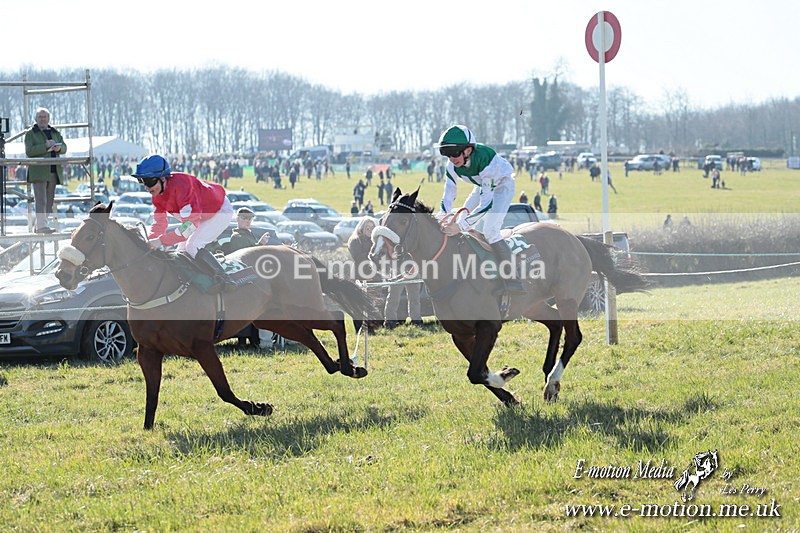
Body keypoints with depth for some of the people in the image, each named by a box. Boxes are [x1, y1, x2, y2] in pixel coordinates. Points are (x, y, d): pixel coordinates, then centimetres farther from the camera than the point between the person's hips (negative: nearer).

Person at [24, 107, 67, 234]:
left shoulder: (55, 132, 18)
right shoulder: (31, 133, 2)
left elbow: (64, 147, 13)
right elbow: (29, 151, -10)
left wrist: (59, 148, -11)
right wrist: (45, 146, -19)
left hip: (53, 171, 6)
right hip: (38, 171, -6)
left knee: (49, 200, 5)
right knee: (40, 200, -12)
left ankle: (38, 225, 10)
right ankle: (41, 225, -16)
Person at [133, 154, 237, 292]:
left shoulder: (180, 185, -37)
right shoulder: (157, 195, -9)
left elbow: (191, 223, -42)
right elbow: (159, 224, 1)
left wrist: (161, 241, -44)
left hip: (221, 210, -9)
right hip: (202, 216, 9)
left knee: (193, 246, -25)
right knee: (182, 251, 4)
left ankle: (224, 279, -31)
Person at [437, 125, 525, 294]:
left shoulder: (485, 158, -41)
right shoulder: (452, 166, -20)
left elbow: (487, 203, -42)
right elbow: (448, 197, -13)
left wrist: (460, 226, -47)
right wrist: (444, 222, -31)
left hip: (502, 185, -7)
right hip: (482, 186, 7)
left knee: (491, 231, -24)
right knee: (460, 226, 2)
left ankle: (513, 280, -22)